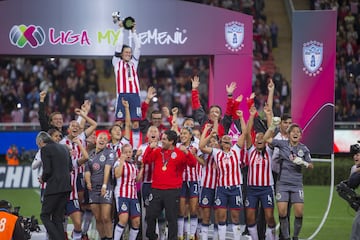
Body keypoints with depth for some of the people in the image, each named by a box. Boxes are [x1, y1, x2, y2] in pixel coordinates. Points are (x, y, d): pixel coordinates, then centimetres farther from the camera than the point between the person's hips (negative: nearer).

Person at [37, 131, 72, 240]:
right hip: (66, 187, 8)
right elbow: (70, 167, 16)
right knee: (57, 218, 12)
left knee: (45, 216, -1)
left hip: (54, 187, -8)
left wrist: (43, 179, 5)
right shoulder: (63, 147, 16)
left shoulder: (45, 149, -7)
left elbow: (47, 171, -14)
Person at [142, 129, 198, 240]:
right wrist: (150, 148, -12)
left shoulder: (180, 153, -1)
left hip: (172, 190, -4)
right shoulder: (157, 151, 10)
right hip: (156, 189, 4)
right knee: (150, 215, 7)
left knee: (171, 218, 0)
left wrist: (186, 152, -27)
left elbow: (193, 163, -10)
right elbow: (146, 160, 2)